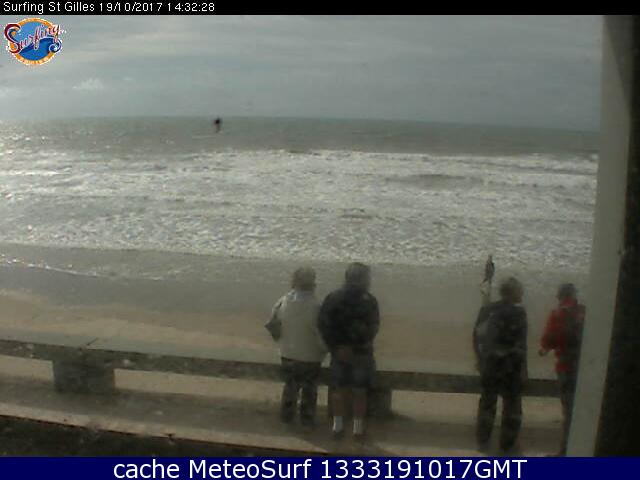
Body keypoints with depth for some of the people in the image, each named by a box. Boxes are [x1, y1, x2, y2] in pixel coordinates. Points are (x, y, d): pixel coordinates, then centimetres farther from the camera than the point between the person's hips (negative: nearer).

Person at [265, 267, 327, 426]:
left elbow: (272, 326, -4)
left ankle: (286, 415, 33)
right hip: (310, 357, -4)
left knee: (290, 385, 23)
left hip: (287, 354, 4)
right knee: (309, 389, 16)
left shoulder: (282, 302, -12)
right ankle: (307, 418, 26)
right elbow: (321, 334, -20)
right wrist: (324, 349, -1)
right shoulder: (315, 306, -25)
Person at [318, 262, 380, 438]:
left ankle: (338, 425, 21)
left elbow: (324, 325, -8)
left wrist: (335, 348, -7)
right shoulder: (369, 301, -12)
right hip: (361, 353, -3)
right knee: (359, 392, 10)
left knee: (339, 390, 14)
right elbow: (372, 329, -16)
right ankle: (358, 427, 18)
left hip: (338, 352, 3)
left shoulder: (332, 298, -3)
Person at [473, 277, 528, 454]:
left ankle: (482, 442, 24)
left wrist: (480, 361, 17)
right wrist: (523, 369, -9)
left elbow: (477, 337, 7)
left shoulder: (486, 310, 3)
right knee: (511, 407, 12)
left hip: (488, 365, 5)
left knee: (486, 404, 17)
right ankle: (507, 445, 19)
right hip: (510, 367, -5)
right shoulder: (518, 312, -14)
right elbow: (520, 344, -16)